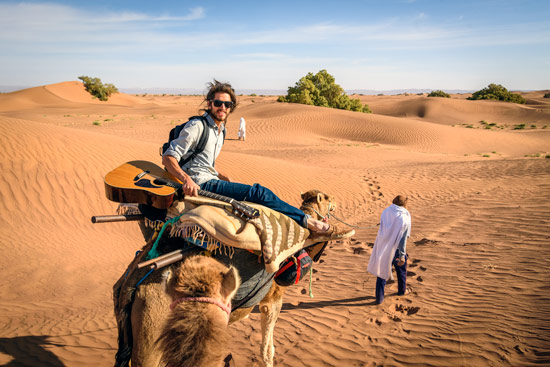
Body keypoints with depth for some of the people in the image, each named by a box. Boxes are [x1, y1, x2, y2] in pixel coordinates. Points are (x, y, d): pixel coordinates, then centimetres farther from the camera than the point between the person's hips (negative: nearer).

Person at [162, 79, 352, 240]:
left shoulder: (220, 131, 19)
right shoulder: (197, 127, -9)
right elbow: (168, 157, -14)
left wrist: (228, 180, 17)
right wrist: (186, 180, -30)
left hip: (210, 182, 9)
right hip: (201, 185, -9)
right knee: (258, 192, -21)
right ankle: (310, 223, -19)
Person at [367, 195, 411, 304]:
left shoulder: (385, 212, -2)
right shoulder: (404, 217, -17)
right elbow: (402, 238, -19)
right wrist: (402, 255, -17)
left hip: (383, 248, 4)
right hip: (396, 250, -3)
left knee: (382, 271, 12)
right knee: (401, 270, 22)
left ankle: (379, 297, 12)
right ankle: (401, 290, 43)